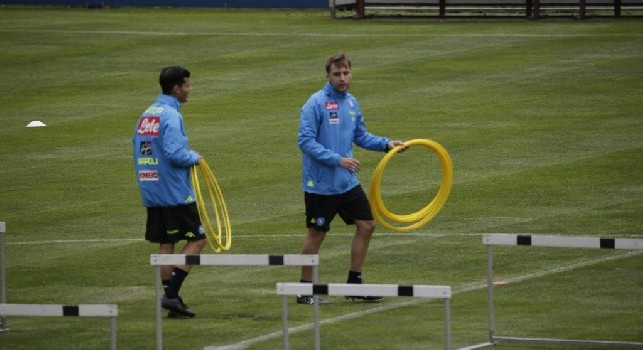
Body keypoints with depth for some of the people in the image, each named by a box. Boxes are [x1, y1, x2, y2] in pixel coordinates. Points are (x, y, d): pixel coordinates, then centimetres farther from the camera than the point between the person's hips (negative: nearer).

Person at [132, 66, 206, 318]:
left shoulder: (146, 114, 11)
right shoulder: (170, 116, -15)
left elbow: (138, 147, 15)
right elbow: (175, 153, -25)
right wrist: (194, 157, -5)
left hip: (152, 193, 8)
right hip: (176, 193, -8)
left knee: (166, 244, 10)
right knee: (196, 239, 0)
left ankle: (172, 302, 10)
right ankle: (171, 294, -9)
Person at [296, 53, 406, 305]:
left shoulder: (351, 103, 8)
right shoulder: (316, 103, -15)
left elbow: (361, 136, 18)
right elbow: (305, 141, -19)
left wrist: (386, 144, 3)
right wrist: (337, 159, -24)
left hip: (348, 182, 7)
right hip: (320, 184, -7)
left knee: (366, 225, 7)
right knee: (316, 234, 1)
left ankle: (354, 284, 18)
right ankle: (305, 291, 12)